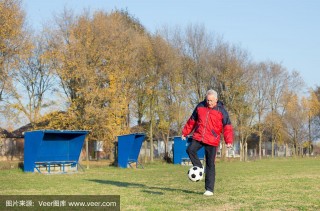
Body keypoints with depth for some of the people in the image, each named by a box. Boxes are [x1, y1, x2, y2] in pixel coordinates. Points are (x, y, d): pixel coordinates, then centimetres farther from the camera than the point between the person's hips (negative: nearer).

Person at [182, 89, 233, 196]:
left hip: (212, 141, -3)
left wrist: (229, 141, -13)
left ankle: (209, 189, 4)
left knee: (210, 164, -1)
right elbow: (192, 120, 16)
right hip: (198, 137, 3)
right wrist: (185, 132, 16)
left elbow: (227, 127, -3)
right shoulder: (200, 106, 6)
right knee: (190, 150, -27)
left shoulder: (221, 111, -3)